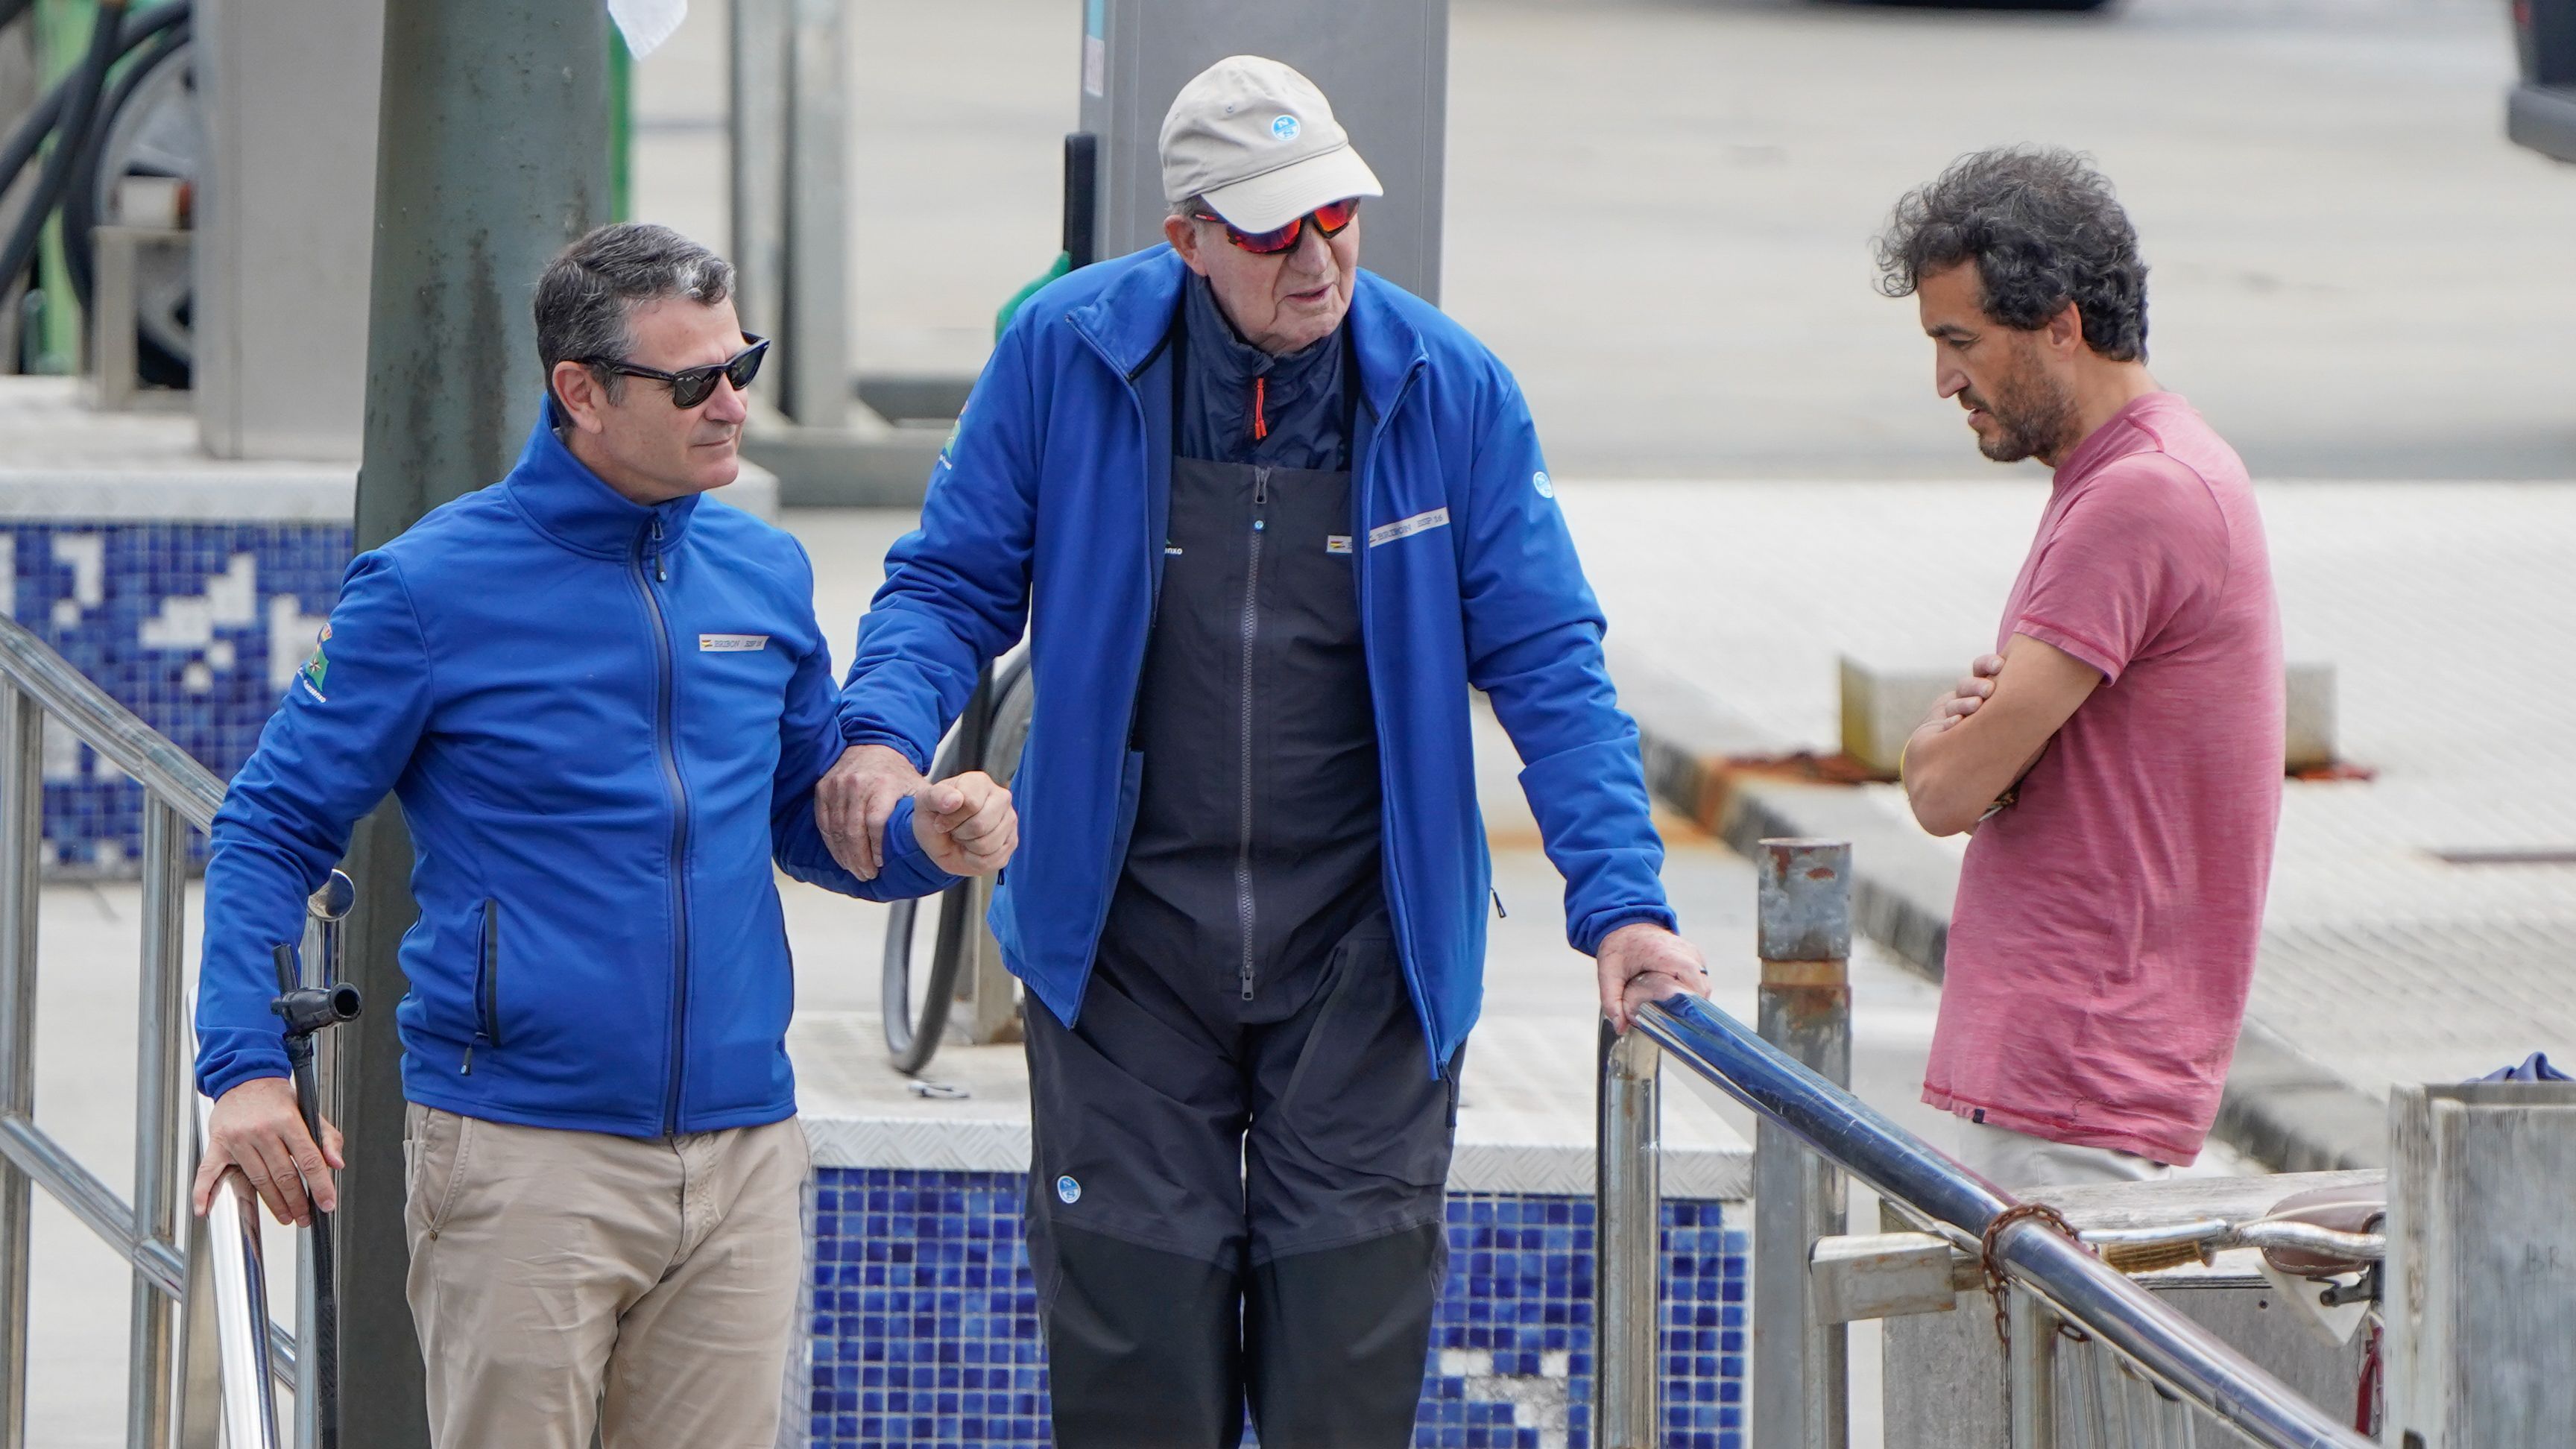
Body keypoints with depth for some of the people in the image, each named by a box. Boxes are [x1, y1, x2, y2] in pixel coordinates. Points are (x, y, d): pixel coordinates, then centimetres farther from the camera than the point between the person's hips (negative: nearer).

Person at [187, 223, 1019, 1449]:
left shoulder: (767, 576, 11)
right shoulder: (431, 587, -4)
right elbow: (274, 830, -1)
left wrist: (927, 841, 0)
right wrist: (245, 1067, -13)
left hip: (741, 1157, 5)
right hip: (520, 1153, -5)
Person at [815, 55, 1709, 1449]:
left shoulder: (1450, 391, -5)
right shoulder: (1064, 354, -6)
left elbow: (1549, 664, -1)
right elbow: (954, 583, 4)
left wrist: (1619, 898, -10)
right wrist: (884, 728, -16)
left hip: (1362, 951, 0)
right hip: (1122, 941, 0)